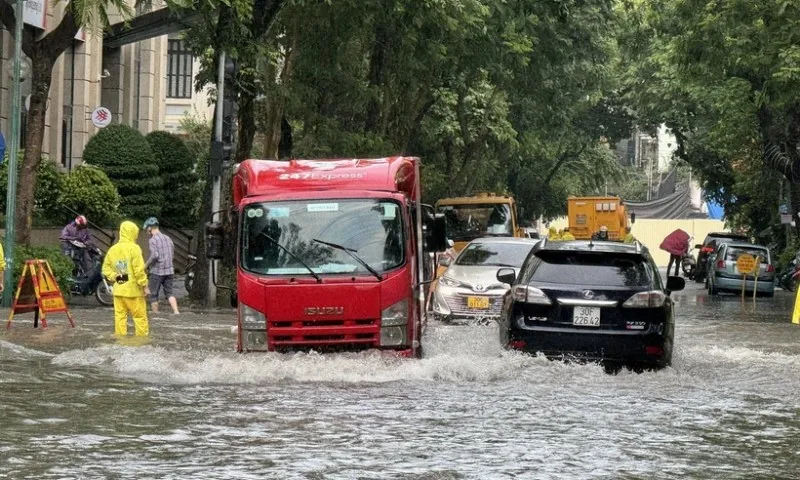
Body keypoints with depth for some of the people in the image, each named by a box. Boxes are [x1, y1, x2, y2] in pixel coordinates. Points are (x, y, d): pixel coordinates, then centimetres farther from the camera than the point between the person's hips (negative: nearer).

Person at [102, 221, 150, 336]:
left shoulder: (113, 249, 8)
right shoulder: (134, 248, -11)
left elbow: (106, 268, 10)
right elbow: (139, 270, -16)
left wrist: (114, 277, 2)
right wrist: (145, 286, -9)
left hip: (118, 289, 5)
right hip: (133, 289, -5)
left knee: (120, 316, 5)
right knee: (140, 316, 3)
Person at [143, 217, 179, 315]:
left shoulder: (152, 240, -10)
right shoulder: (168, 239, 12)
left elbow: (154, 255, -21)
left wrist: (146, 265, -8)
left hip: (157, 271, -6)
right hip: (169, 270, 6)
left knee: (153, 295, 6)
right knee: (169, 293, 8)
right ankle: (176, 311, -9)